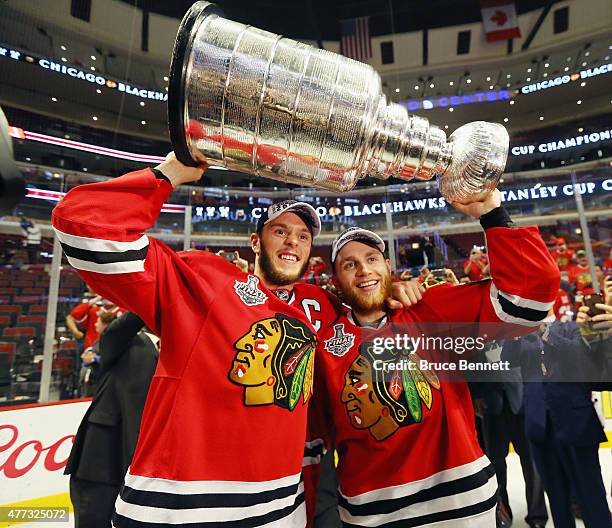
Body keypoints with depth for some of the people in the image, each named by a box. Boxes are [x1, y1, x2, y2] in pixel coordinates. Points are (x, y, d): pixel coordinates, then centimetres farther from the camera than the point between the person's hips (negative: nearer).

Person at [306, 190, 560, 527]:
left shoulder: (433, 310, -8)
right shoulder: (324, 343, -6)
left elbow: (531, 292, -15)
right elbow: (312, 436, 2)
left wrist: (491, 214, -21)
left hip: (461, 498, 1)